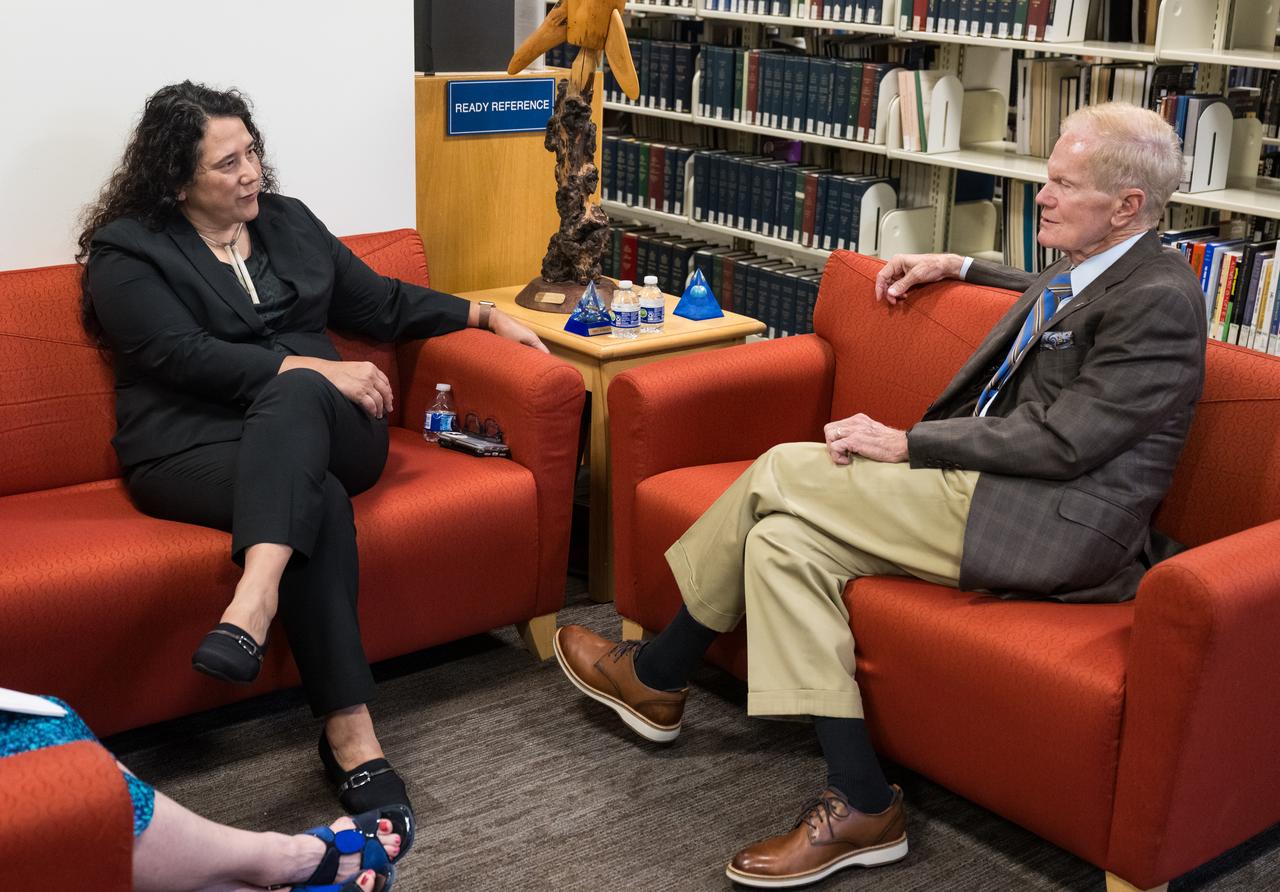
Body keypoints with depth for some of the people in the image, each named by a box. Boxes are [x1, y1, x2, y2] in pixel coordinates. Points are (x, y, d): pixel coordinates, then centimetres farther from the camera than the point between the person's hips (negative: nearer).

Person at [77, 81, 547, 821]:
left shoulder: (288, 220, 18)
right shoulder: (127, 251, 3)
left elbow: (381, 302, 23)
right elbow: (185, 356, -12)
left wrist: (486, 315, 13)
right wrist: (314, 365, -19)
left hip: (320, 427, 3)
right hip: (196, 445, -3)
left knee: (296, 395, -34)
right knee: (319, 502, -35)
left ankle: (253, 604, -55)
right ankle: (351, 736, -39)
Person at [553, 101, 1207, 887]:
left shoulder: (1161, 297, -13)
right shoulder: (1089, 268, 15)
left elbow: (1061, 441, -20)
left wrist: (904, 444, -15)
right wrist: (955, 266, 33)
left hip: (1052, 521, -10)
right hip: (996, 485, 10)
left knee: (782, 471, -14)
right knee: (783, 539, -5)